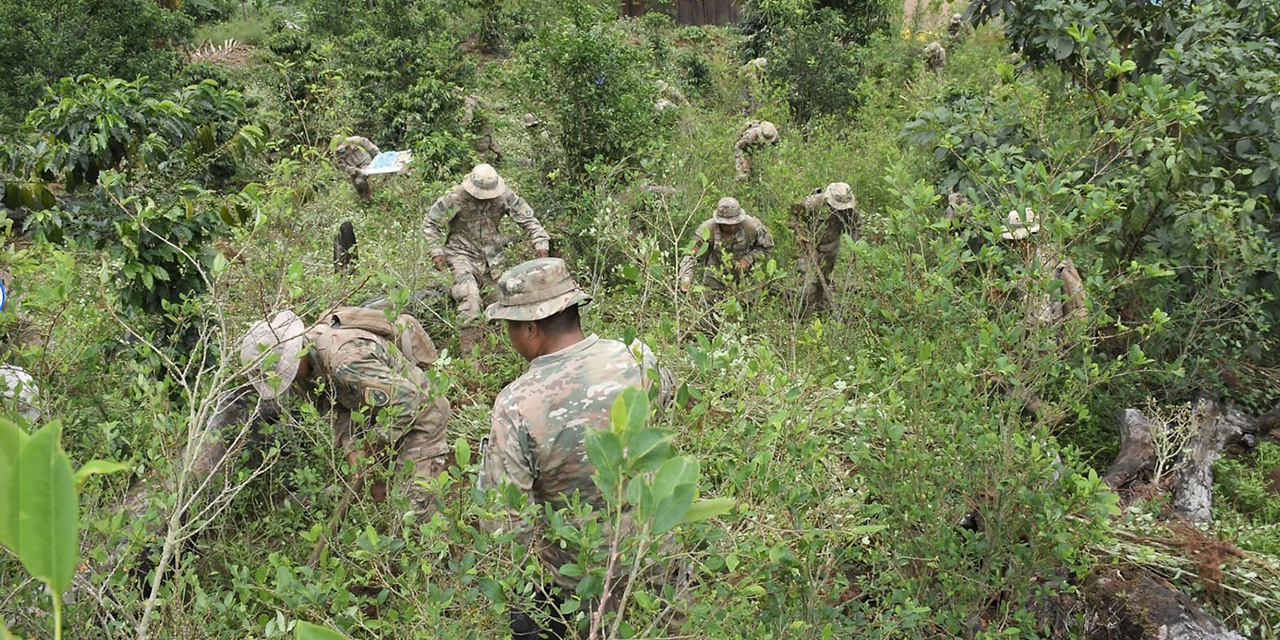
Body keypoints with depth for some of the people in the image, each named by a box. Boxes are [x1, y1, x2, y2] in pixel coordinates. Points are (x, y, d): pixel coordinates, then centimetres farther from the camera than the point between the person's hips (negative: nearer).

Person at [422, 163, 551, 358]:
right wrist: (437, 251, -15)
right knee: (470, 299, -19)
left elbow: (527, 218, 1)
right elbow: (430, 223, -7)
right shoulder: (456, 198, -17)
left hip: (492, 255, 5)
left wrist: (540, 242, -11)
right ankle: (469, 350, -17)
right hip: (463, 254, -5)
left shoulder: (504, 196, -8)